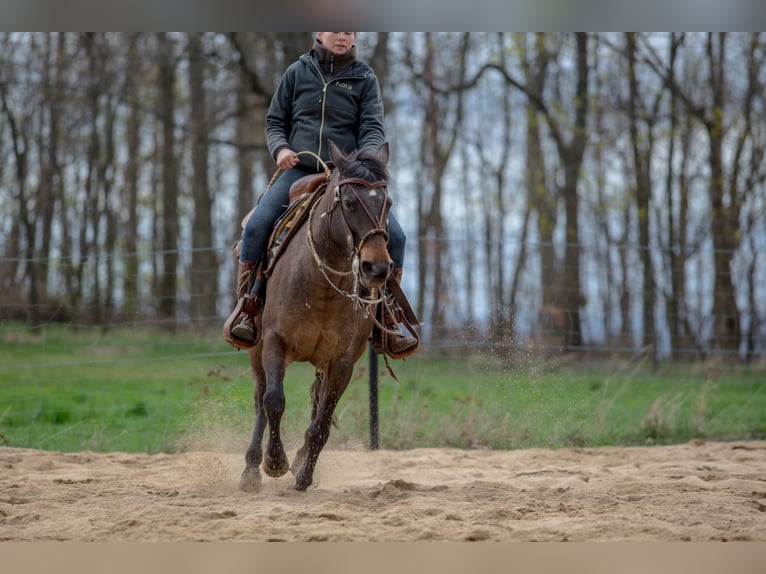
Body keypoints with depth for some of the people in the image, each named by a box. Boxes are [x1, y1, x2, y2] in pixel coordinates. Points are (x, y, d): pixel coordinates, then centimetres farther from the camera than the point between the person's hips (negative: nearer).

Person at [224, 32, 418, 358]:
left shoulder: (365, 78, 10)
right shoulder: (298, 72, 11)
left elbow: (373, 127, 1)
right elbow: (274, 121, 16)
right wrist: (280, 148, -7)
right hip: (299, 170, 0)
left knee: (394, 236, -16)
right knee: (256, 227, -22)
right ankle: (246, 310, -6)